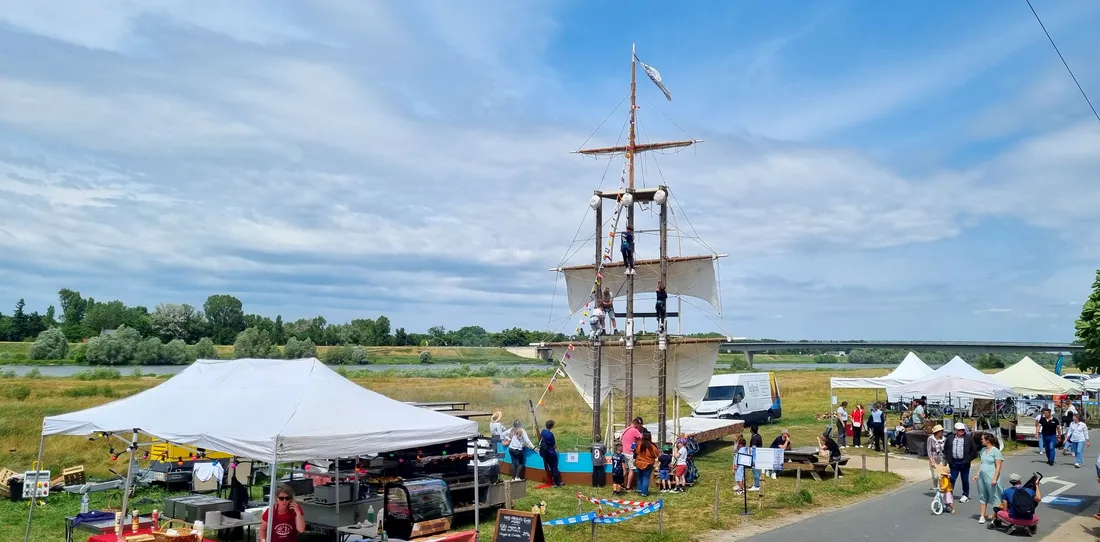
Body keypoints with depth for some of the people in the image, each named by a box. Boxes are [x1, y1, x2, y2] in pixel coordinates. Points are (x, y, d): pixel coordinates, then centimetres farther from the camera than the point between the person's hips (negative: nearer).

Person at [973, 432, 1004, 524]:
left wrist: (994, 479, -18)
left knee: (994, 496, 1)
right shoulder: (983, 450, 11)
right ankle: (982, 516, 13)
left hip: (991, 478, -7)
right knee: (982, 496, 9)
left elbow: (998, 467, -13)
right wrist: (977, 475, 13)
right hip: (981, 477, 8)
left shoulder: (995, 451, -11)